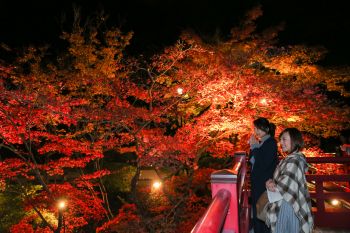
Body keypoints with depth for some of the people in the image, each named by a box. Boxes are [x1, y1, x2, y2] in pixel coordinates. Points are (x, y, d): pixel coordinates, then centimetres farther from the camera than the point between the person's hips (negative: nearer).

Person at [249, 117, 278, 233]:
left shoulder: (271, 142, -14)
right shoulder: (260, 142, 8)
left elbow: (264, 163, -23)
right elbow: (252, 160, 10)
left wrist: (255, 147, -19)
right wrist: (252, 147, -4)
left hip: (265, 183, -8)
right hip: (257, 181, 8)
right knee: (256, 208, 17)